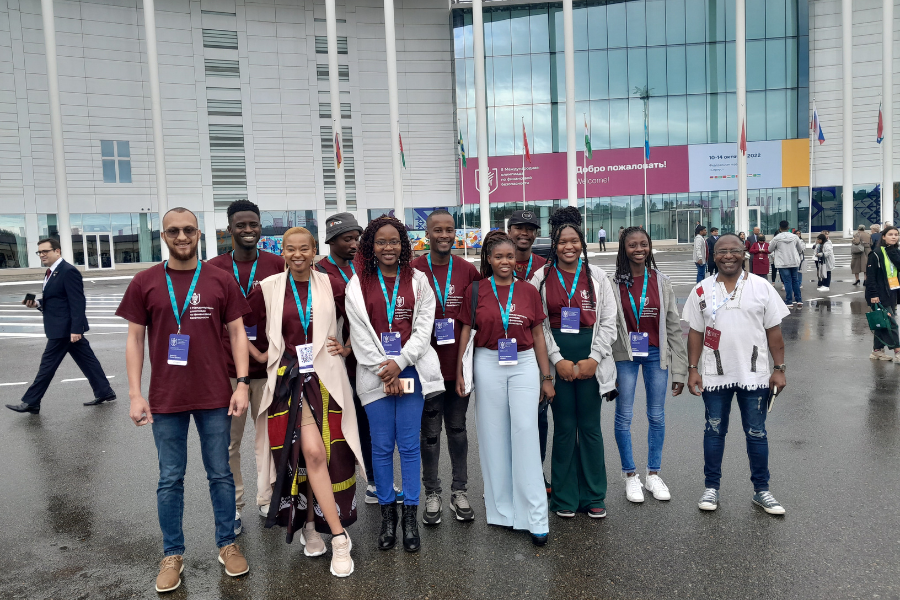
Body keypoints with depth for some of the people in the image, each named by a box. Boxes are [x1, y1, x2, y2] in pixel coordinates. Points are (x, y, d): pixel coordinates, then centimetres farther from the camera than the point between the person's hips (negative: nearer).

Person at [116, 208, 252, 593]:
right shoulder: (145, 283, 2)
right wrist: (135, 394, -3)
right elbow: (135, 339, 4)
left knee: (220, 474, 10)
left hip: (215, 397, 0)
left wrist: (242, 383, -5)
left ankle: (227, 545, 26)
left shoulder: (221, 280, 1)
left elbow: (237, 333, 3)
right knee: (170, 480, 10)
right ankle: (172, 555, 26)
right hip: (166, 400, 0)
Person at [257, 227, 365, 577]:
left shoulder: (330, 285, 4)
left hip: (325, 378, 1)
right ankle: (339, 537, -3)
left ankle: (311, 525, 28)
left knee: (318, 456, 5)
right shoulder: (269, 287, 2)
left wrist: (348, 348, 2)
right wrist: (261, 354, 3)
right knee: (312, 453, -12)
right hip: (289, 379, -1)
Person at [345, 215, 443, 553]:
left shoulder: (417, 281, 7)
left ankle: (410, 517, 14)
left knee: (409, 445, 2)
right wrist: (383, 369, -9)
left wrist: (400, 363, -10)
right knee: (382, 446, 5)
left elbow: (423, 327, 1)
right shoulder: (358, 284, 4)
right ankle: (387, 514, 20)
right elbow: (360, 333, -1)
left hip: (410, 370, 0)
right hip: (374, 374, 0)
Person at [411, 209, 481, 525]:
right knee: (430, 432, 9)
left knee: (457, 427, 14)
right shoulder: (413, 271, -5)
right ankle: (432, 494, 24)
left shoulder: (468, 271, 2)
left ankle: (459, 491, 27)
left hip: (459, 364, 2)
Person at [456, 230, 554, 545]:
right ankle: (501, 508, 21)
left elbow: (538, 335, 8)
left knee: (526, 433, -4)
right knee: (493, 436, 6)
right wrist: (459, 373, 0)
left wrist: (546, 377, 8)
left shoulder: (529, 291, 4)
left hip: (524, 365, 0)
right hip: (488, 365, 0)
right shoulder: (476, 291, 1)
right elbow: (466, 332, 4)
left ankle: (535, 517, 4)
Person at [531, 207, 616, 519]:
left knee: (590, 428, 6)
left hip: (591, 361, 1)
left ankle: (594, 497, 20)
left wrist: (594, 359, -7)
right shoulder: (542, 277, 2)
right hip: (557, 361, -1)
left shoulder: (596, 276, 5)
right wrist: (558, 360, -9)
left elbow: (608, 321, 3)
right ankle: (565, 498, 17)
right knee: (564, 428, 5)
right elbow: (538, 324, -1)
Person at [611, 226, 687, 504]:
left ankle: (653, 474, 25)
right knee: (624, 416, 4)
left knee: (657, 416, 10)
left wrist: (679, 369, 1)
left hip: (656, 354, 2)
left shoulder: (661, 282, 2)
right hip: (624, 356, -2)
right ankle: (630, 475, 20)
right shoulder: (614, 283, -4)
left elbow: (673, 327, 4)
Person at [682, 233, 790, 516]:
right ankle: (711, 487, 22)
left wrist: (779, 369, -2)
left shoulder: (761, 288, 1)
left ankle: (761, 490, 23)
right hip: (714, 374, 1)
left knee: (756, 432, 8)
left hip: (754, 373, 0)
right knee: (714, 431, 10)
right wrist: (693, 369, -1)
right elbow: (695, 332, 4)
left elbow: (774, 331, 2)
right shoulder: (702, 290, 2)